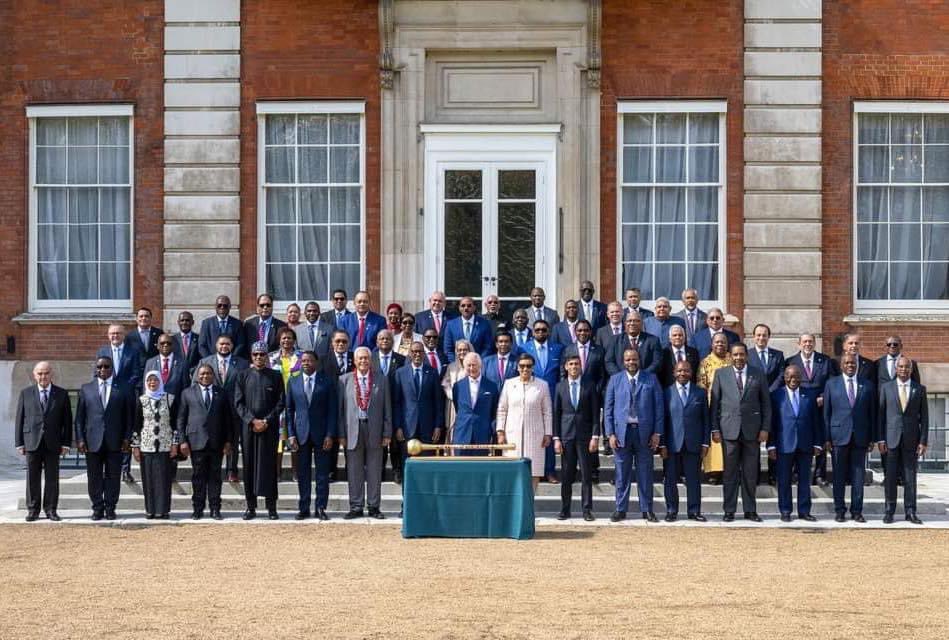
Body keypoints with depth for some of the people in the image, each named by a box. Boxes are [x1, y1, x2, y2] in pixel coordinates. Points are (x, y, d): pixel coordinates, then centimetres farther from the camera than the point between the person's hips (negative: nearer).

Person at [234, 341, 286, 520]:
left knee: (269, 464, -2)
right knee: (249, 464, 1)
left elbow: (281, 402, 2)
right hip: (248, 427, 1)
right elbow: (238, 402, 3)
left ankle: (271, 507, 1)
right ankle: (251, 506, 5)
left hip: (269, 427, -1)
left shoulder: (275, 376, 6)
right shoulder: (243, 376, 8)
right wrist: (252, 420, -10)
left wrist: (267, 421, -10)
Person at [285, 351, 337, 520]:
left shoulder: (327, 382, 2)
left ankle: (320, 508, 7)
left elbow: (333, 410, 0)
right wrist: (291, 434, -1)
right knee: (303, 473, 3)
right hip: (301, 434, 1)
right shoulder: (293, 382, 8)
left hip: (321, 434, -1)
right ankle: (304, 508, 8)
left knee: (322, 473, 1)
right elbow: (289, 410, 8)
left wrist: (330, 435, -7)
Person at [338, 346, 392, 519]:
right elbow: (340, 409, 4)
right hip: (353, 430, 0)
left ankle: (374, 507, 11)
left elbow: (387, 409, 6)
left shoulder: (382, 380, 7)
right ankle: (356, 507, 10)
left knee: (374, 471, 4)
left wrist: (387, 433, 0)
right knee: (354, 472, 3)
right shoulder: (345, 380, 5)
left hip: (375, 430, 0)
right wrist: (341, 434, -2)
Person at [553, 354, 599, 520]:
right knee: (566, 475, 2)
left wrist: (595, 436, -6)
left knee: (586, 474, 1)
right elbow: (556, 413, 7)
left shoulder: (590, 385, 3)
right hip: (566, 435, 1)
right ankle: (565, 509, 9)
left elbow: (595, 413, 1)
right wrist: (556, 438, 0)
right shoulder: (560, 386, 7)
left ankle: (587, 509, 6)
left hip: (585, 435, -1)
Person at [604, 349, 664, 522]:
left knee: (645, 472, 4)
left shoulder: (651, 379, 5)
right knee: (622, 473, 3)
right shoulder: (615, 379, 6)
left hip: (645, 432, 0)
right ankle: (620, 509, 10)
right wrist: (610, 434, -4)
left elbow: (659, 407, 4)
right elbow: (608, 408, 4)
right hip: (622, 431, 0)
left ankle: (647, 510, 11)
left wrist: (657, 433, -3)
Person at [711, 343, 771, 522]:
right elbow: (715, 403, 5)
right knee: (730, 472, 2)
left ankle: (750, 510, 12)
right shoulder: (721, 375, 6)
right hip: (729, 430, -1)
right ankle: (729, 510, 8)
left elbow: (766, 403, 8)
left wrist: (765, 428, 0)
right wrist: (715, 428, -2)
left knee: (750, 473, 5)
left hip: (752, 430, 1)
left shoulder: (758, 376, 7)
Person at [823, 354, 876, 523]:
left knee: (858, 475, 3)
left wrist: (872, 438, 3)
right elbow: (826, 413, 4)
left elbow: (872, 413, 9)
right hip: (839, 436, -1)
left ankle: (856, 511, 9)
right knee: (839, 475, 2)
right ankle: (839, 510, 9)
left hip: (860, 437, 1)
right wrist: (827, 438, -3)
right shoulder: (832, 384, 6)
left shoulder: (867, 385, 9)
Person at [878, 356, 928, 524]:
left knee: (910, 477, 3)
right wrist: (880, 439, -2)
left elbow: (924, 417, 5)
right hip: (891, 439, 0)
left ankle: (910, 512, 8)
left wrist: (923, 441, -2)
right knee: (890, 477, 1)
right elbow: (880, 414, 5)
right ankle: (889, 511, 7)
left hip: (911, 440, 0)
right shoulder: (886, 387, 6)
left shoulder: (920, 389, 6)